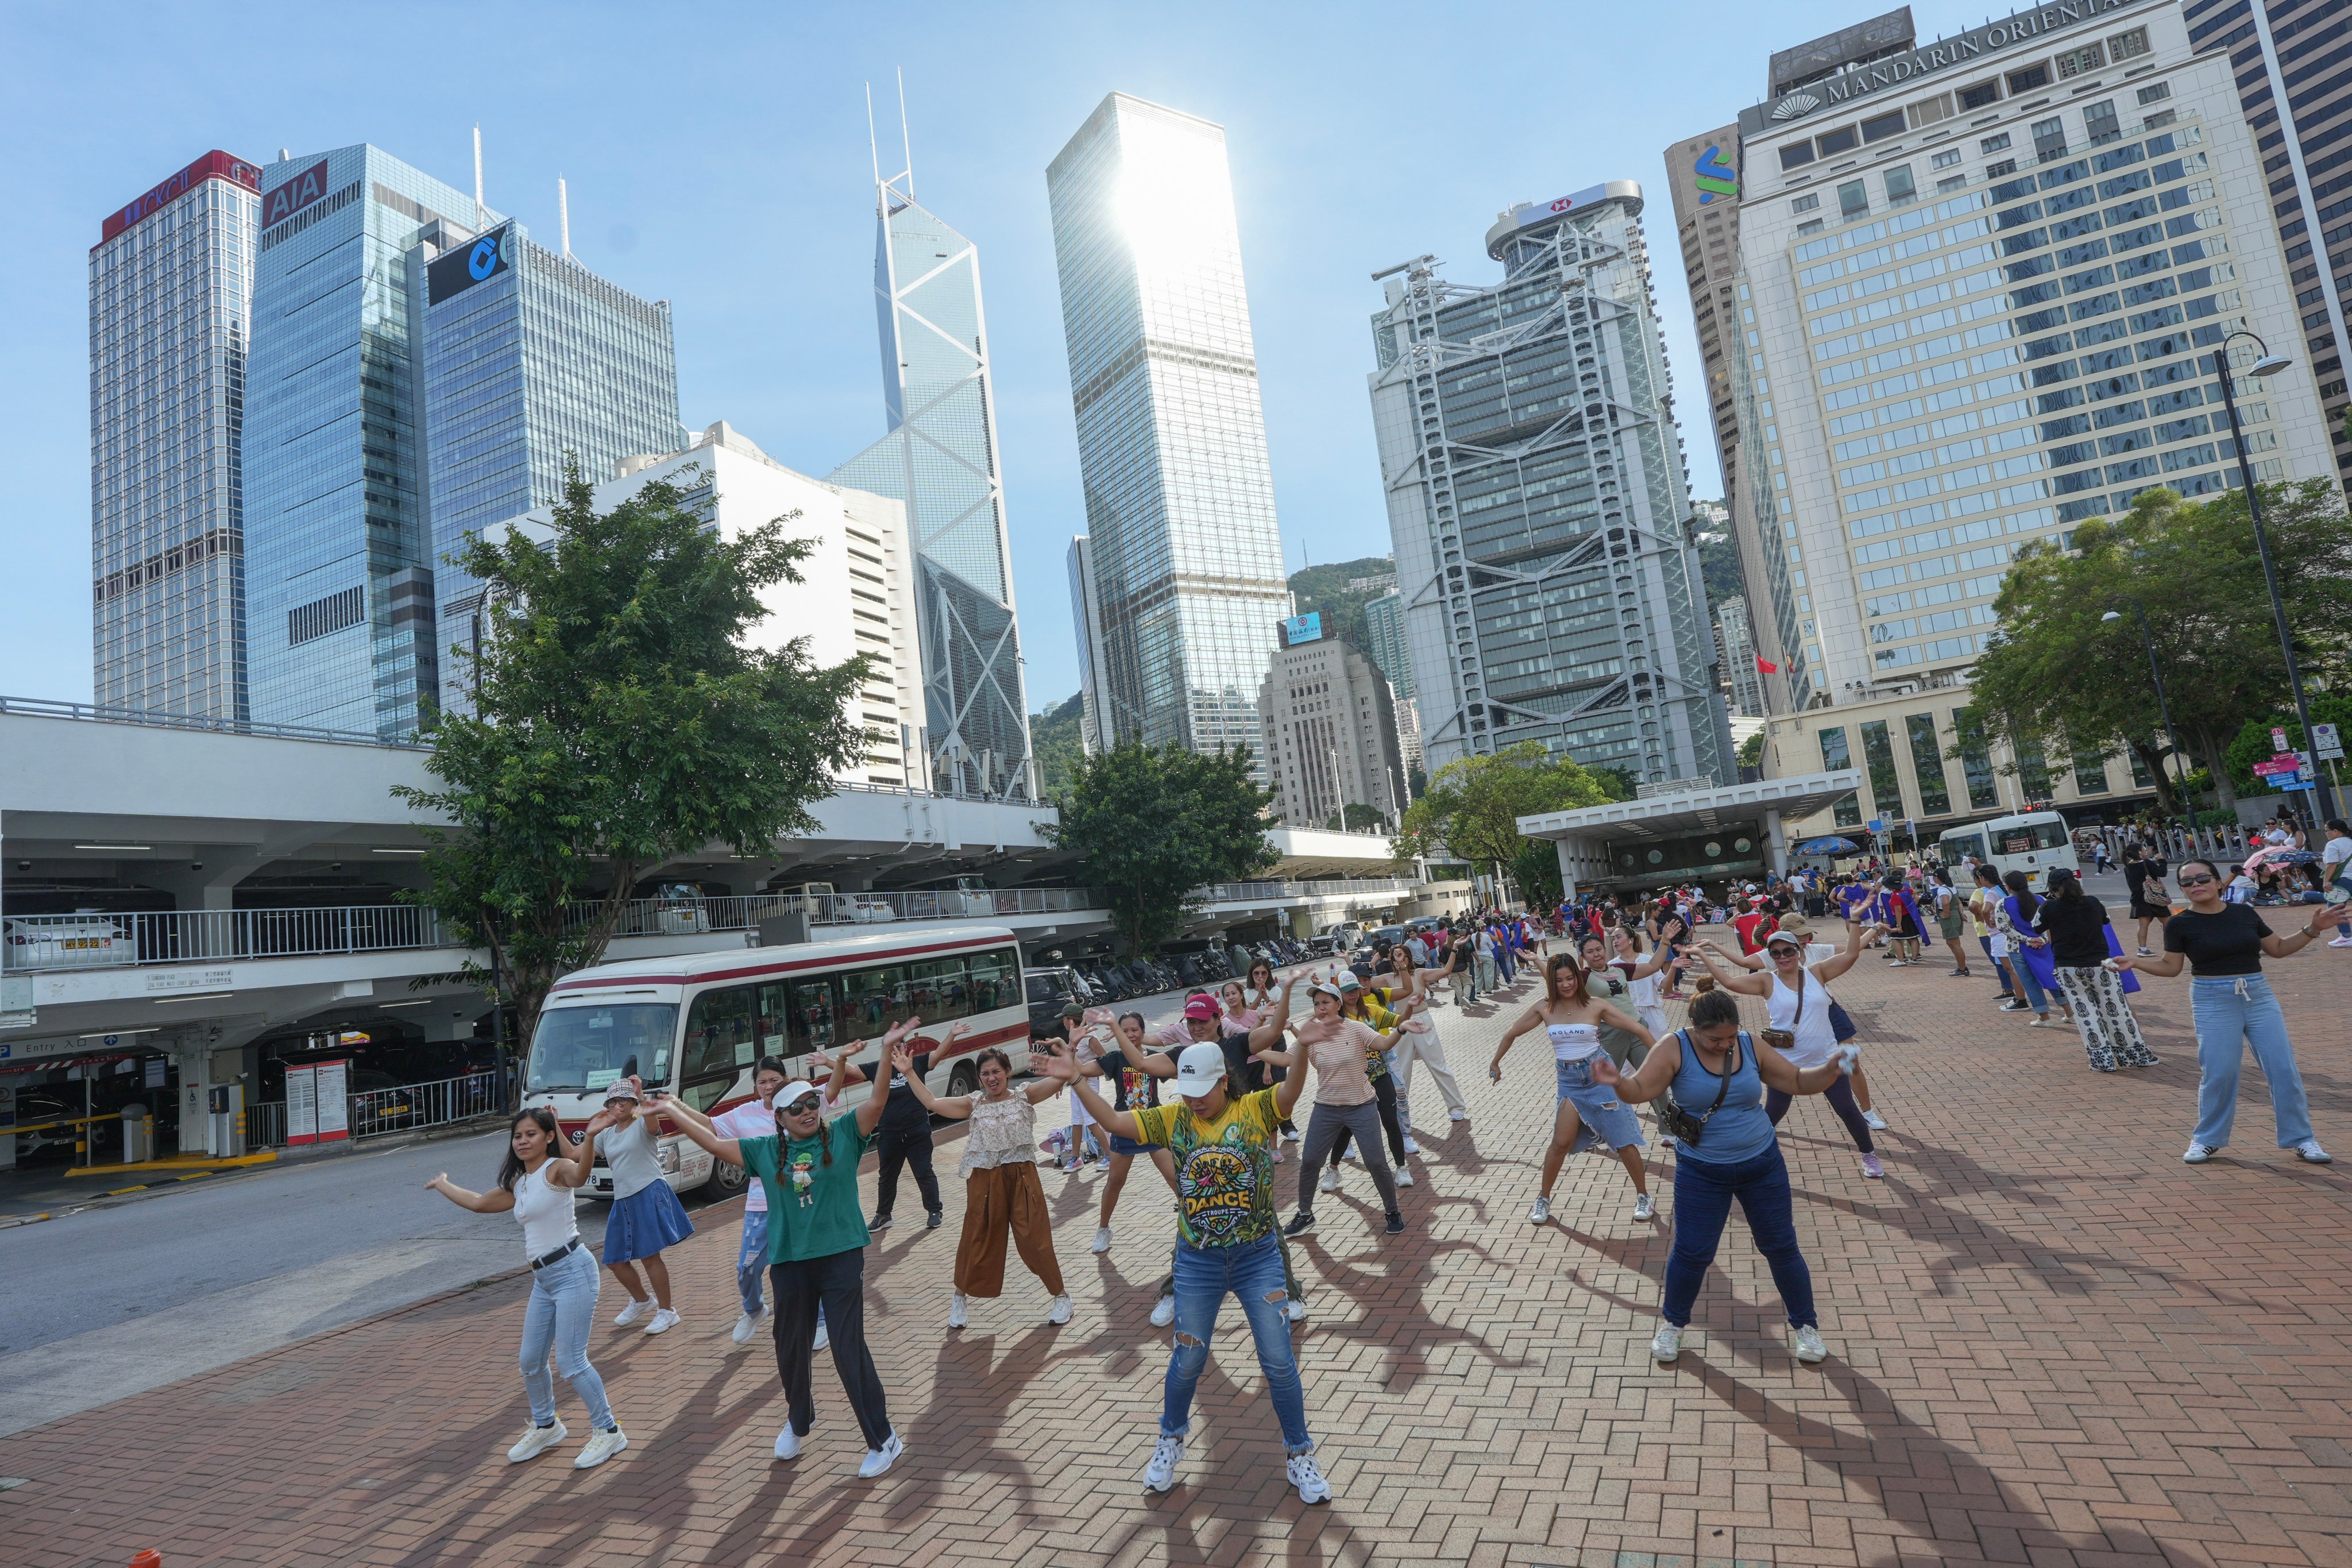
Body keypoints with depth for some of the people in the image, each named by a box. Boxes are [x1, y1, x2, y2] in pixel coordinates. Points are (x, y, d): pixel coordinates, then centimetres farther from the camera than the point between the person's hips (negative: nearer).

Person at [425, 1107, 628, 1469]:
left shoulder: (556, 1168, -12)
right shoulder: (518, 1185, 14)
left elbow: (579, 1174, -38)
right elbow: (478, 1202, 32)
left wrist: (589, 1137, -57)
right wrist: (442, 1185, 42)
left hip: (572, 1270, -8)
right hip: (543, 1279, 9)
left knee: (570, 1361, -7)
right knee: (531, 1362, 15)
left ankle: (608, 1432, 8)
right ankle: (545, 1427, 38)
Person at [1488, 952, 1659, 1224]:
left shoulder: (1595, 1005, -8)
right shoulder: (1544, 1008, -2)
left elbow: (1637, 1029, -5)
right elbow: (1511, 1034, 9)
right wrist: (1495, 1063, 15)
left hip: (1599, 1075, -1)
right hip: (1568, 1080, 2)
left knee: (1623, 1139, 0)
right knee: (1561, 1143, -3)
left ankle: (1643, 1196, 19)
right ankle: (1543, 1199, 14)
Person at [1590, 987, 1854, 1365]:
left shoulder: (1751, 1046, -7)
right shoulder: (1674, 1048, -17)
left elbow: (1798, 1082, 2)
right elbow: (1640, 1090, -25)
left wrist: (1829, 1070, -18)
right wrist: (1619, 1083, -47)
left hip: (1763, 1165, 3)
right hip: (1701, 1173, -2)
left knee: (1781, 1248, 13)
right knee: (1692, 1253, 4)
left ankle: (1806, 1326, 35)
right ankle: (1672, 1323, 28)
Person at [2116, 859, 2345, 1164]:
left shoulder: (2244, 913, 5)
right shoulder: (2180, 924, -4)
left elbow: (2279, 948, 15)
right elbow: (2171, 966, -1)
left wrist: (2312, 929, 6)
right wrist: (2136, 963, -17)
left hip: (2259, 996, 3)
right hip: (2213, 1002, -3)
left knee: (2284, 1068, 2)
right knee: (2218, 1074, -3)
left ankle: (2301, 1138, 17)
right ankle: (2208, 1139, 14)